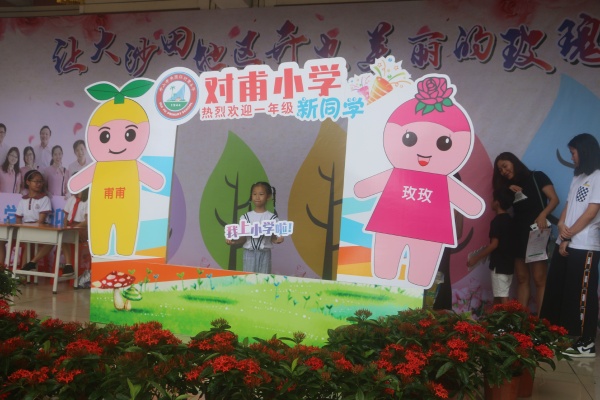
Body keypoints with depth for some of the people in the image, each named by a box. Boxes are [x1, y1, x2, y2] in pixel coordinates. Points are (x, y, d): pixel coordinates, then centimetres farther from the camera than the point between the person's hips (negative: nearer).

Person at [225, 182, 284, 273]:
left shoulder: (272, 217, -1)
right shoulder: (245, 217, 3)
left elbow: (273, 237, -1)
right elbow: (243, 238, 2)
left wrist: (277, 240, -23)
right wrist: (233, 241, -17)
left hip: (264, 253, -1)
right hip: (249, 253, 1)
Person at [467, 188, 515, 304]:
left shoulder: (497, 221, -14)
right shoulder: (509, 219, 11)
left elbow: (494, 244, -18)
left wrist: (476, 258, -13)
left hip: (499, 265, -9)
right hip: (508, 263, 9)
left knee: (502, 297, -7)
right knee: (499, 295, 15)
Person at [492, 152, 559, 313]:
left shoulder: (537, 177, 3)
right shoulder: (509, 186, 18)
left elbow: (554, 199, -6)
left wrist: (543, 215, -23)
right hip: (518, 235, 6)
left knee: (539, 279, -10)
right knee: (522, 279, 3)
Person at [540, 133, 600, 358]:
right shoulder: (577, 178, 18)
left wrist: (568, 236, -10)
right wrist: (561, 225, -6)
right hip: (565, 244, 8)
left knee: (581, 294, -3)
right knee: (557, 290, 11)